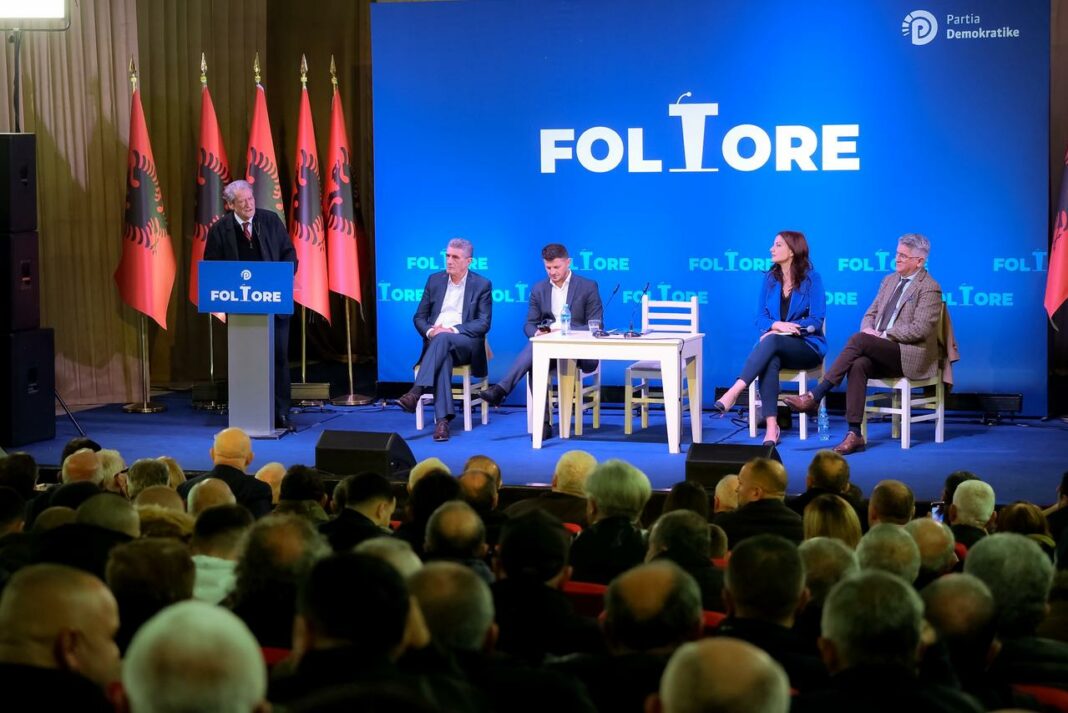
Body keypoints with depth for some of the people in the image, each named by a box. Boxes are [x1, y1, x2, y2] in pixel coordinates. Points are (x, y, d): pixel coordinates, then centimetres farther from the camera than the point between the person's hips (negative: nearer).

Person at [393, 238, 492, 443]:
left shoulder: (482, 285, 4)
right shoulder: (435, 280, 15)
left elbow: (483, 324, -3)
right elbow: (419, 317, 14)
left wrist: (453, 330, -17)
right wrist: (430, 331, -10)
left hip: (465, 343, -2)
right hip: (436, 340, 2)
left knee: (443, 339, -38)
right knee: (443, 357, -36)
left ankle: (416, 393, -47)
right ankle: (442, 420, -46)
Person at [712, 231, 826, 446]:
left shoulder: (811, 278, -2)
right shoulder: (770, 279, 12)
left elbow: (816, 321, -8)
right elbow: (760, 317, 7)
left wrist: (778, 331, -15)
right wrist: (778, 325, -16)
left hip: (807, 346, -3)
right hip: (777, 347, 3)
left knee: (771, 341, -36)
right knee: (770, 361, -35)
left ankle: (734, 392, -46)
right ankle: (771, 427, -45)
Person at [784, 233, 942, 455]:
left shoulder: (930, 288, -6)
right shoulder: (889, 280, 19)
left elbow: (920, 329, -16)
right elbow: (870, 314, 21)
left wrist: (882, 335, -16)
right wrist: (869, 329, -3)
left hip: (911, 356, -6)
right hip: (883, 353, 6)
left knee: (858, 339, -28)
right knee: (859, 365, -29)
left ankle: (814, 397, -29)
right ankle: (854, 434, -33)